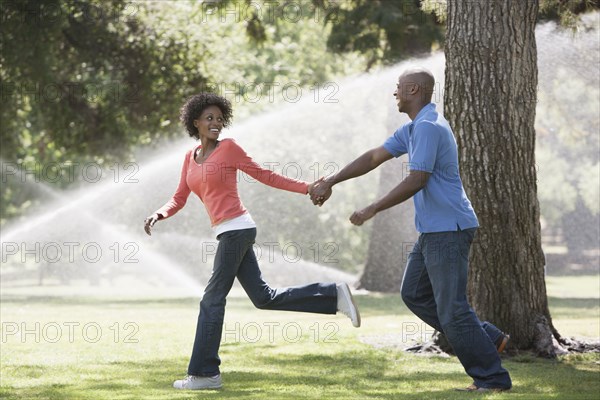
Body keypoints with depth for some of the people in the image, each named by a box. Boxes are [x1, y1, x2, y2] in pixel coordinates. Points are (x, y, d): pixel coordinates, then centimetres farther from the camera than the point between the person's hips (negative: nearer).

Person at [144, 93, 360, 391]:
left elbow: (264, 176, 2)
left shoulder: (228, 147, -4)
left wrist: (307, 188, -3)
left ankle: (204, 373, 1)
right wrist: (158, 216, -4)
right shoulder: (191, 157, 17)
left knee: (212, 300, -4)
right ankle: (334, 296, 13)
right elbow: (179, 200, 17)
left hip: (236, 229, -8)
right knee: (264, 298, 9)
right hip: (228, 232, 8)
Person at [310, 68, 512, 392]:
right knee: (414, 294, 16)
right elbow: (374, 158, 19)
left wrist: (372, 210, -18)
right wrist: (330, 182, 15)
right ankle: (489, 339, 16)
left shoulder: (428, 127, -17)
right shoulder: (413, 128, 16)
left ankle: (492, 379, -1)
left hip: (448, 230, -11)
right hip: (433, 231, 11)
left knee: (452, 310, -8)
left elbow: (416, 181, -23)